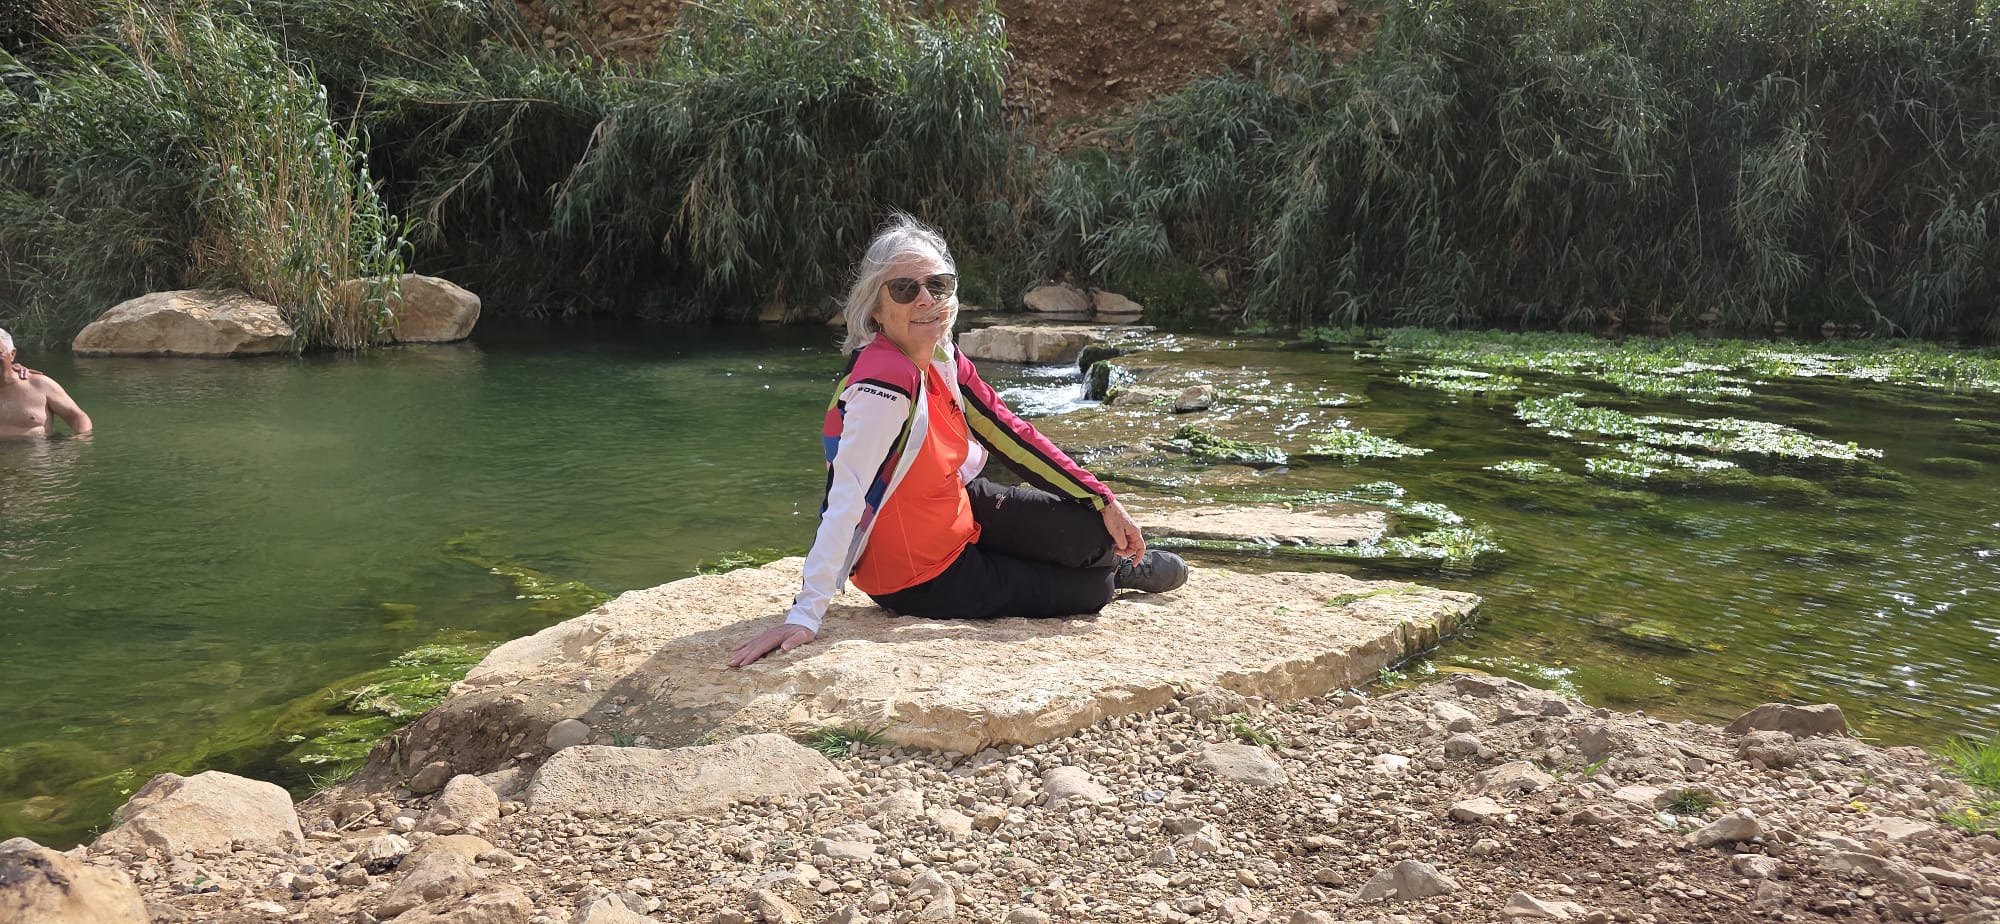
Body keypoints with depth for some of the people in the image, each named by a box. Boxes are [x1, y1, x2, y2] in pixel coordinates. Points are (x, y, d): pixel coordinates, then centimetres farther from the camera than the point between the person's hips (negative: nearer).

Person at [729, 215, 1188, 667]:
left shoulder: (942, 357, -6)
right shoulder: (883, 387, -32)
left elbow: (1008, 433, -2)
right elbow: (843, 502, -36)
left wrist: (1103, 500, -3)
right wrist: (804, 616, -40)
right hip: (921, 578, -7)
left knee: (1092, 529, -1)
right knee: (1089, 591, 2)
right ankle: (1115, 575, 38)